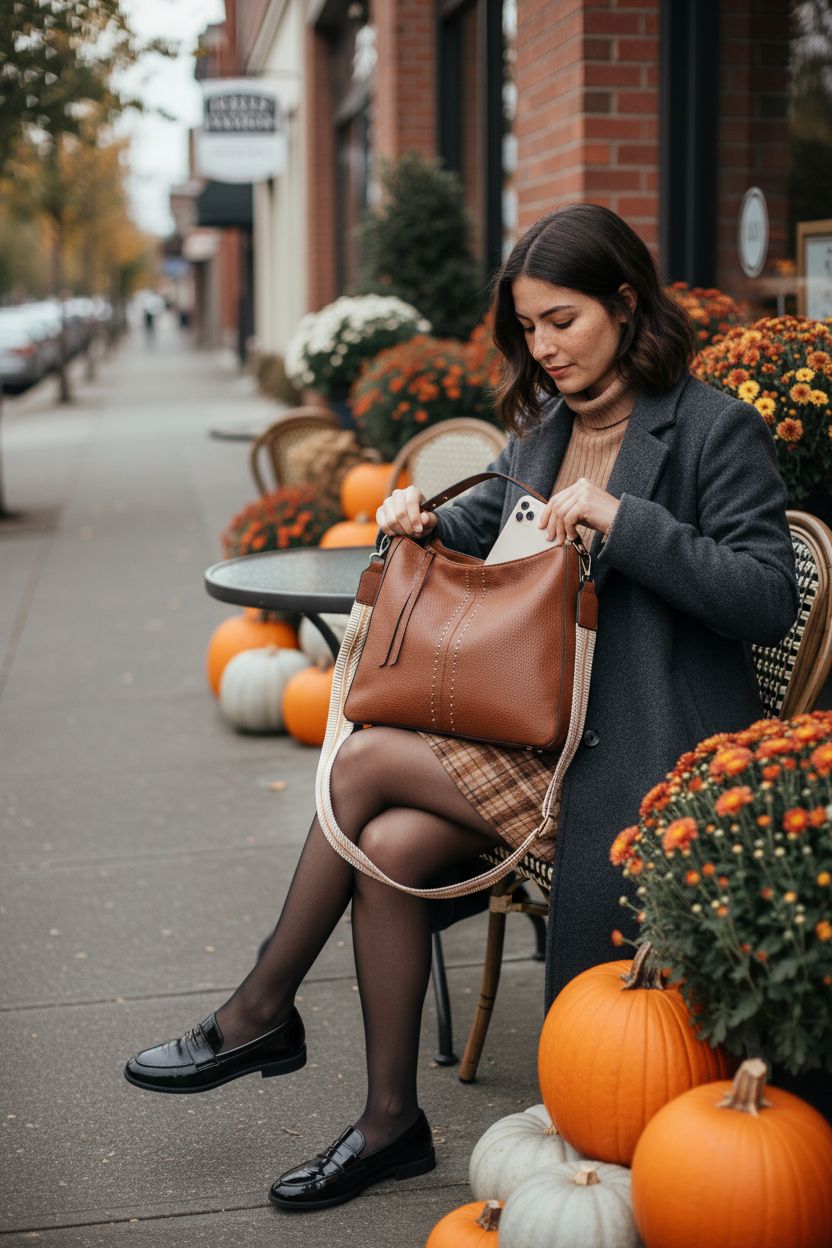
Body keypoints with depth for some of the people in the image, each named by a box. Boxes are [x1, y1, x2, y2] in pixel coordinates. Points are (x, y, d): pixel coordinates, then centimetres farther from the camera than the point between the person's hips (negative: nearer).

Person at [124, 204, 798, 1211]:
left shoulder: (714, 428, -7)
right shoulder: (544, 428, 15)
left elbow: (769, 598, -15)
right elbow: (485, 524, 32)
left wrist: (623, 520, -22)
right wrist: (427, 522, 8)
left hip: (637, 749, -7)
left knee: (366, 762, -17)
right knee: (391, 846, -19)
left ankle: (260, 1013, 2)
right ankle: (390, 1121, -3)